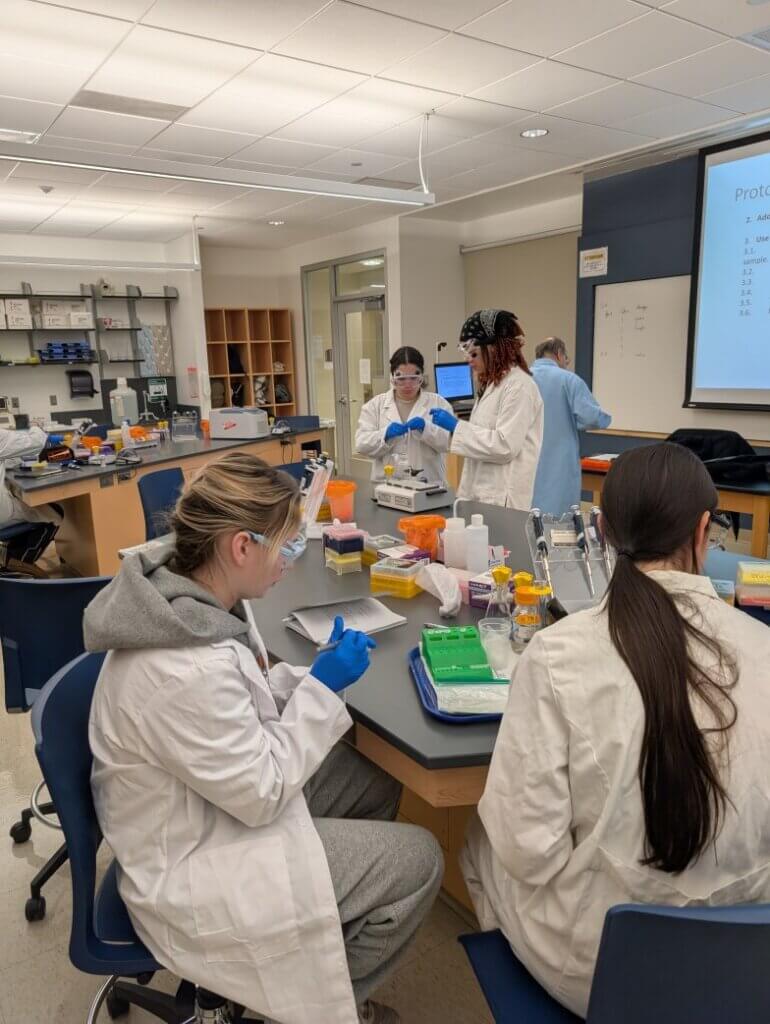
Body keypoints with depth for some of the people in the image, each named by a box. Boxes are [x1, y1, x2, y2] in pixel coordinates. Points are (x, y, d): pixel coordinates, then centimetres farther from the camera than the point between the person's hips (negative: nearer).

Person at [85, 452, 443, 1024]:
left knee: (377, 781, 13)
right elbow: (263, 794, -25)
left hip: (219, 796, 9)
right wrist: (322, 686, -20)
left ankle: (321, 966, 33)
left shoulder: (189, 595, -9)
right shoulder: (185, 669, -37)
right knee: (418, 861, -5)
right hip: (190, 862, -8)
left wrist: (314, 675, -7)